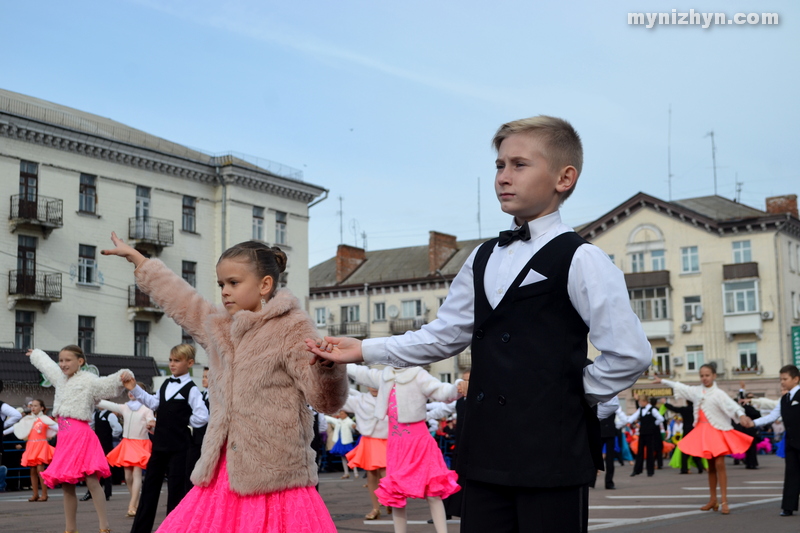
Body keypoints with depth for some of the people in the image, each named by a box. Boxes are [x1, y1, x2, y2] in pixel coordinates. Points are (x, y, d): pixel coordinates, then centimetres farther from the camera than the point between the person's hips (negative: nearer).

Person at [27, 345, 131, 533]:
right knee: (67, 486, 9)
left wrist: (123, 377, -42)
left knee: (92, 481, -13)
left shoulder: (88, 380, -6)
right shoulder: (60, 378, 18)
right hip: (64, 437, 8)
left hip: (81, 435, -8)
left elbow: (108, 384, -21)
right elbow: (47, 364, 38)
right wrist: (36, 354, 58)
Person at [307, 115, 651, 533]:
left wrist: (579, 393, -4)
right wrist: (364, 351, 11)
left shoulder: (578, 259, -8)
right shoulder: (483, 259, 15)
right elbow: (443, 336, 16)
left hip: (552, 453, -6)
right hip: (486, 451, 7)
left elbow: (629, 354, -13)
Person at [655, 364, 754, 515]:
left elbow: (731, 405, -26)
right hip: (702, 432, 6)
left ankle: (724, 501, -10)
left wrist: (741, 415, -45)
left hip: (717, 431, -5)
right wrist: (663, 381, 33)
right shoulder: (696, 391, 7)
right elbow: (679, 387, 22)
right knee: (710, 466, 11)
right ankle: (713, 500, 17)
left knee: (719, 464, -11)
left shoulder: (718, 394, -10)